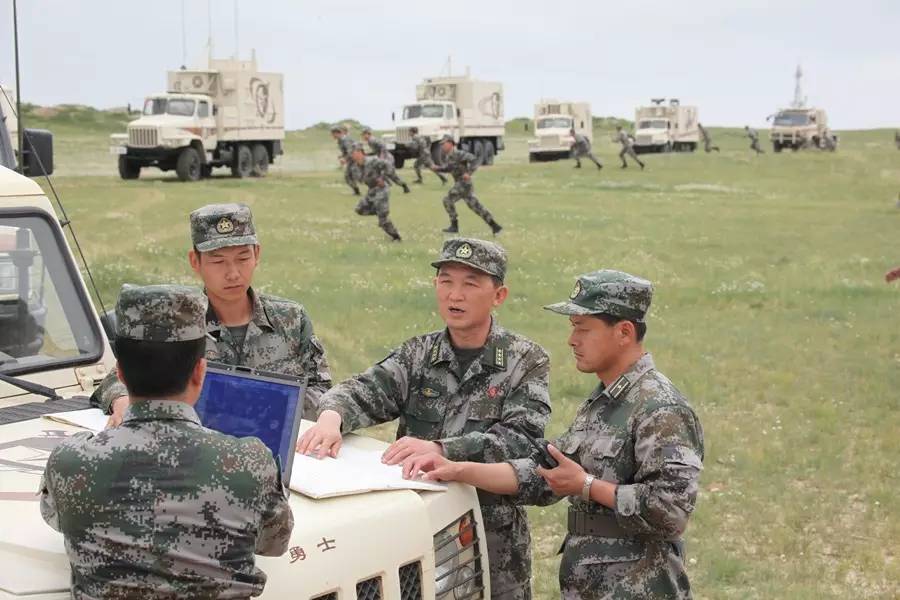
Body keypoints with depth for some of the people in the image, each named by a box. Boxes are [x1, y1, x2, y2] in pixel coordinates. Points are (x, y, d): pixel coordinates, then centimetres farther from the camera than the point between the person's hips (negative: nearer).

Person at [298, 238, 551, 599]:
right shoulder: (417, 355, 5)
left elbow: (522, 441, -19)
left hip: (492, 533, -3)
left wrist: (439, 449, -32)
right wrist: (332, 417, -32)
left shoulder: (527, 362, -6)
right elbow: (362, 392, -7)